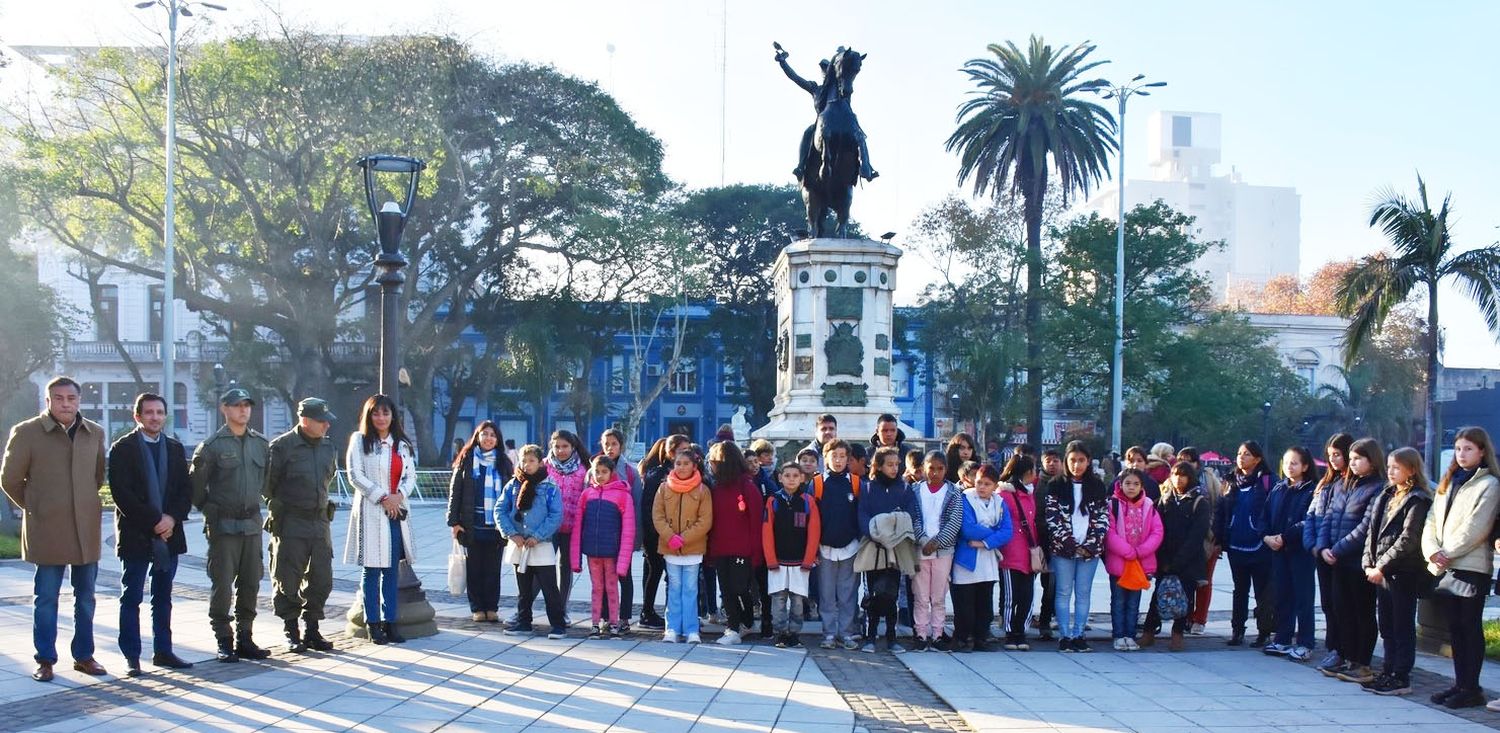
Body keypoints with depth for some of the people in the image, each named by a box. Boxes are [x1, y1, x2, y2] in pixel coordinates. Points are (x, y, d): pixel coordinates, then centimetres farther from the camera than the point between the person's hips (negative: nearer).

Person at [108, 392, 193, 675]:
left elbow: (186, 490, 8)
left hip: (169, 533, 5)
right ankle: (131, 657, 4)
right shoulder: (122, 449, -3)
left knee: (163, 597, 10)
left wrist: (172, 518, -9)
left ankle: (163, 651, 17)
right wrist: (154, 521, -15)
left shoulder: (175, 448, 12)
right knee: (131, 598, 0)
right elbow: (122, 493, -11)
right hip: (135, 534, -4)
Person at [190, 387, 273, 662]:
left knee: (250, 585, 8)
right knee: (222, 585, -2)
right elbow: (195, 484, -2)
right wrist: (210, 510, 1)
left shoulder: (262, 444, 8)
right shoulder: (212, 446, -7)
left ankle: (245, 639, 18)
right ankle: (224, 642, 6)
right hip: (223, 526, -5)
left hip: (252, 524, 5)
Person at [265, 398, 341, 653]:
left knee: (321, 580, 7)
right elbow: (266, 484, -4)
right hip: (290, 524, -6)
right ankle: (292, 633, 12)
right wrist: (279, 506, 6)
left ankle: (312, 631, 18)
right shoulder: (282, 446, -11)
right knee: (288, 582, 1)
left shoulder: (329, 447, 9)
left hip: (320, 522, 6)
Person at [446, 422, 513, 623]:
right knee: (474, 568, 4)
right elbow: (455, 491, 3)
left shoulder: (504, 462, 8)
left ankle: (492, 608, 11)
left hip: (496, 526, 1)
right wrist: (454, 521, -3)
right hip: (472, 526, -1)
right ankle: (477, 608, 11)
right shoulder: (466, 460, 5)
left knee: (493, 569, 4)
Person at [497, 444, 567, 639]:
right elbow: (500, 511, 2)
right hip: (518, 545, 4)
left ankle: (558, 625, 1)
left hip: (542, 546, -4)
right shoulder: (512, 485, 4)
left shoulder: (550, 487, -6)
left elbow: (556, 515, -10)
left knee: (550, 588, -4)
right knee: (523, 589, 16)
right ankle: (523, 623, 25)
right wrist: (512, 534, -10)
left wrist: (538, 536, -16)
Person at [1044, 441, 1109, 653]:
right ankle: (1064, 636, 6)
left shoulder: (1098, 487, 7)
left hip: (1089, 550, 2)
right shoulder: (1056, 486, 1)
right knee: (1064, 593, 1)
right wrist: (1068, 543, -11)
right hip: (1063, 549, -1)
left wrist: (1090, 544, -8)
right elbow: (1052, 518, -3)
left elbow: (1103, 518, 4)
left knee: (1083, 594, 5)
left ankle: (1078, 635, 11)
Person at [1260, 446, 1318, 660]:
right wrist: (1267, 536, -5)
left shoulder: (1311, 491, -7)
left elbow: (1308, 523, -16)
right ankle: (1282, 639, 18)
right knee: (1281, 595, 10)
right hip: (1278, 550, 6)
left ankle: (1305, 643, 4)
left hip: (1300, 550, -6)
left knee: (1303, 596, -1)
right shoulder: (1278, 490, 13)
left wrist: (1284, 537, -18)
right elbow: (1265, 516, 12)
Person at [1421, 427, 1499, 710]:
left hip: (1472, 567, -7)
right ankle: (1460, 684, 15)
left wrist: (1448, 554, -13)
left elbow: (1475, 528, -13)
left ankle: (1471, 688, 0)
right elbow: (1432, 521, 12)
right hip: (1445, 568, 7)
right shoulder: (1448, 483, 18)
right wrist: (1433, 551, -5)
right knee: (1454, 628, 10)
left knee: (1470, 627, -3)